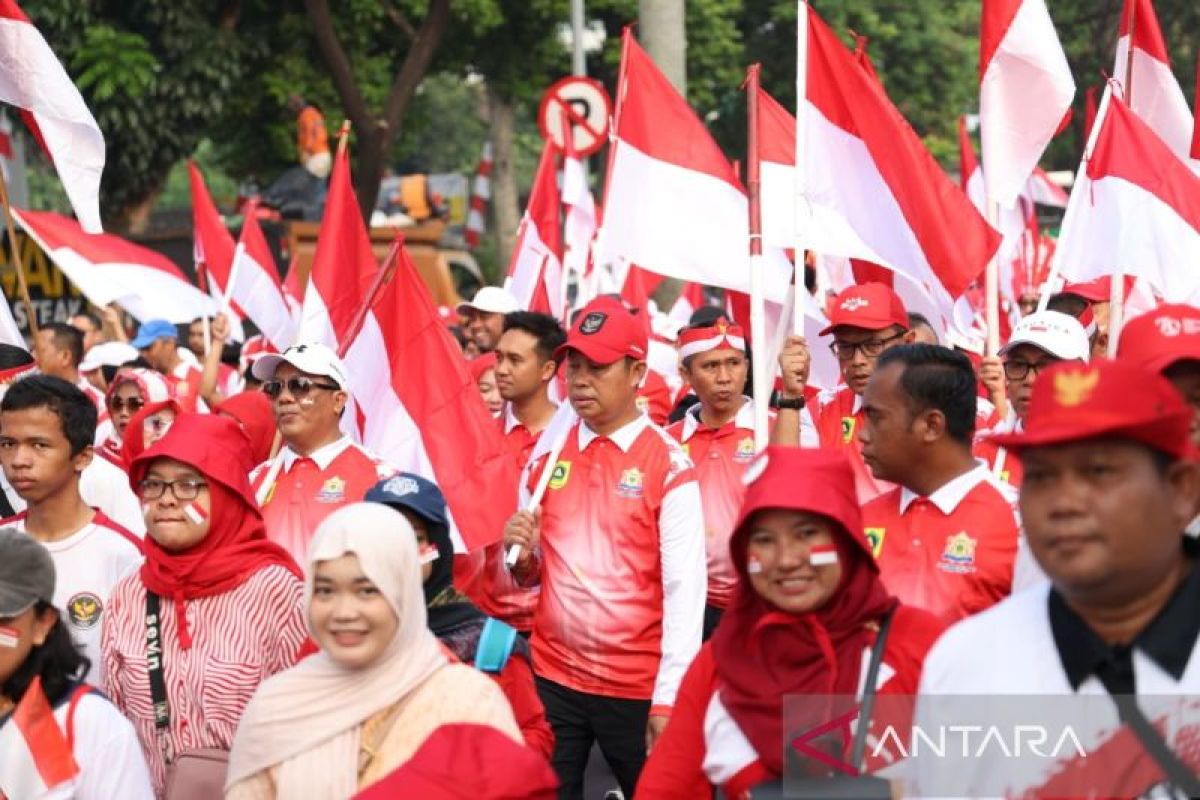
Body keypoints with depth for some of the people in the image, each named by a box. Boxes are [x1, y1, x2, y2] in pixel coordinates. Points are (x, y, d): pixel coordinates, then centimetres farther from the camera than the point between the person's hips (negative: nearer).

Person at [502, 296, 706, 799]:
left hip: (636, 686, -4)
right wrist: (523, 558, -7)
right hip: (552, 678, 4)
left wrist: (668, 698, -17)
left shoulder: (669, 465, -8)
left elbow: (685, 589, -12)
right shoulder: (546, 456, 7)